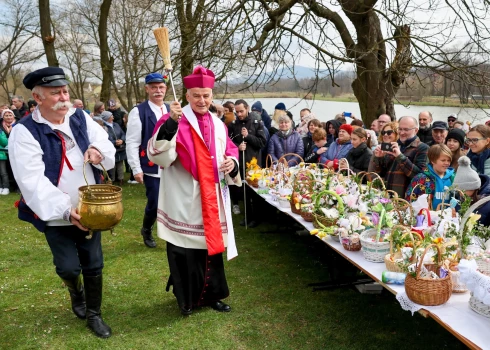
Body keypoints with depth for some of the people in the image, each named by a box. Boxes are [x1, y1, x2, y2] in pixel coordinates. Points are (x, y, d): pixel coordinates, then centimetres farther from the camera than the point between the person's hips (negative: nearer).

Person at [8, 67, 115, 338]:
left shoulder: (81, 118, 1)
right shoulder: (24, 132, -14)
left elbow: (108, 147, 6)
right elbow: (32, 181, -21)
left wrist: (98, 150, -20)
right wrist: (65, 210, -30)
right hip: (55, 216, -4)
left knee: (94, 265, 10)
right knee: (68, 268, 2)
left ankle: (93, 314, 30)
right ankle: (76, 292, 39)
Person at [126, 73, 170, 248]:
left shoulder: (171, 110, 10)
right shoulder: (138, 112, -5)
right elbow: (132, 143, -8)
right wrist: (136, 169, -11)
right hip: (151, 168, -4)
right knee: (154, 203, 1)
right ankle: (146, 230, 30)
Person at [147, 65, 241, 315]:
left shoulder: (218, 125, 9)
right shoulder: (174, 121, -10)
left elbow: (230, 152, 18)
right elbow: (158, 155, -24)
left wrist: (232, 164, -5)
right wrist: (170, 123, -35)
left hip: (212, 199, 6)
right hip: (184, 201, -6)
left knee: (212, 246, 15)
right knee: (185, 250, 2)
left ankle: (211, 295, 31)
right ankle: (186, 298, 22)